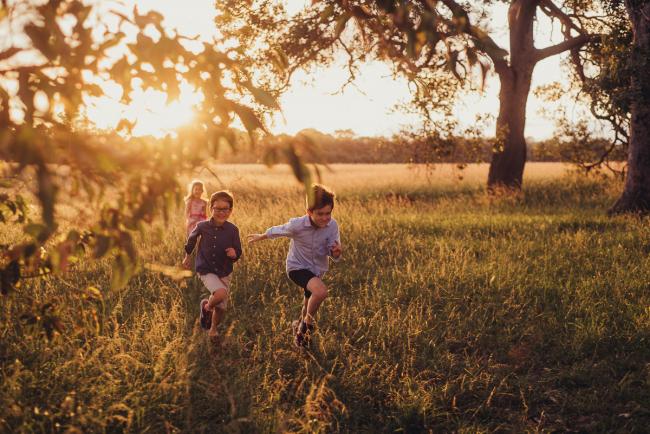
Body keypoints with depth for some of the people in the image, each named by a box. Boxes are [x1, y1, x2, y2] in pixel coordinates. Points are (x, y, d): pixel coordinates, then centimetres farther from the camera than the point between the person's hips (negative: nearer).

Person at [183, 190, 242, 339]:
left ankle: (213, 328, 43)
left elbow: (238, 252, -2)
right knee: (221, 293, -30)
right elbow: (192, 238, 11)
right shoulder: (202, 226, -11)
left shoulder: (233, 230, -11)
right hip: (206, 271, -2)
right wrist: (188, 256, 23)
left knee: (221, 308, 10)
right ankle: (207, 306, 4)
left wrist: (234, 254, -26)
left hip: (224, 272, 2)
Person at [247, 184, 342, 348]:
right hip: (297, 267, -5)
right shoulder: (297, 225, -28)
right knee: (321, 291, -31)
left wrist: (336, 251, -37)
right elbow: (277, 230, -8)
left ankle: (300, 326, 56)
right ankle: (308, 322, -5)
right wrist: (261, 237, 9)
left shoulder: (332, 225, -20)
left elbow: (333, 254, -13)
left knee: (310, 305, 24)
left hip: (317, 270, 5)